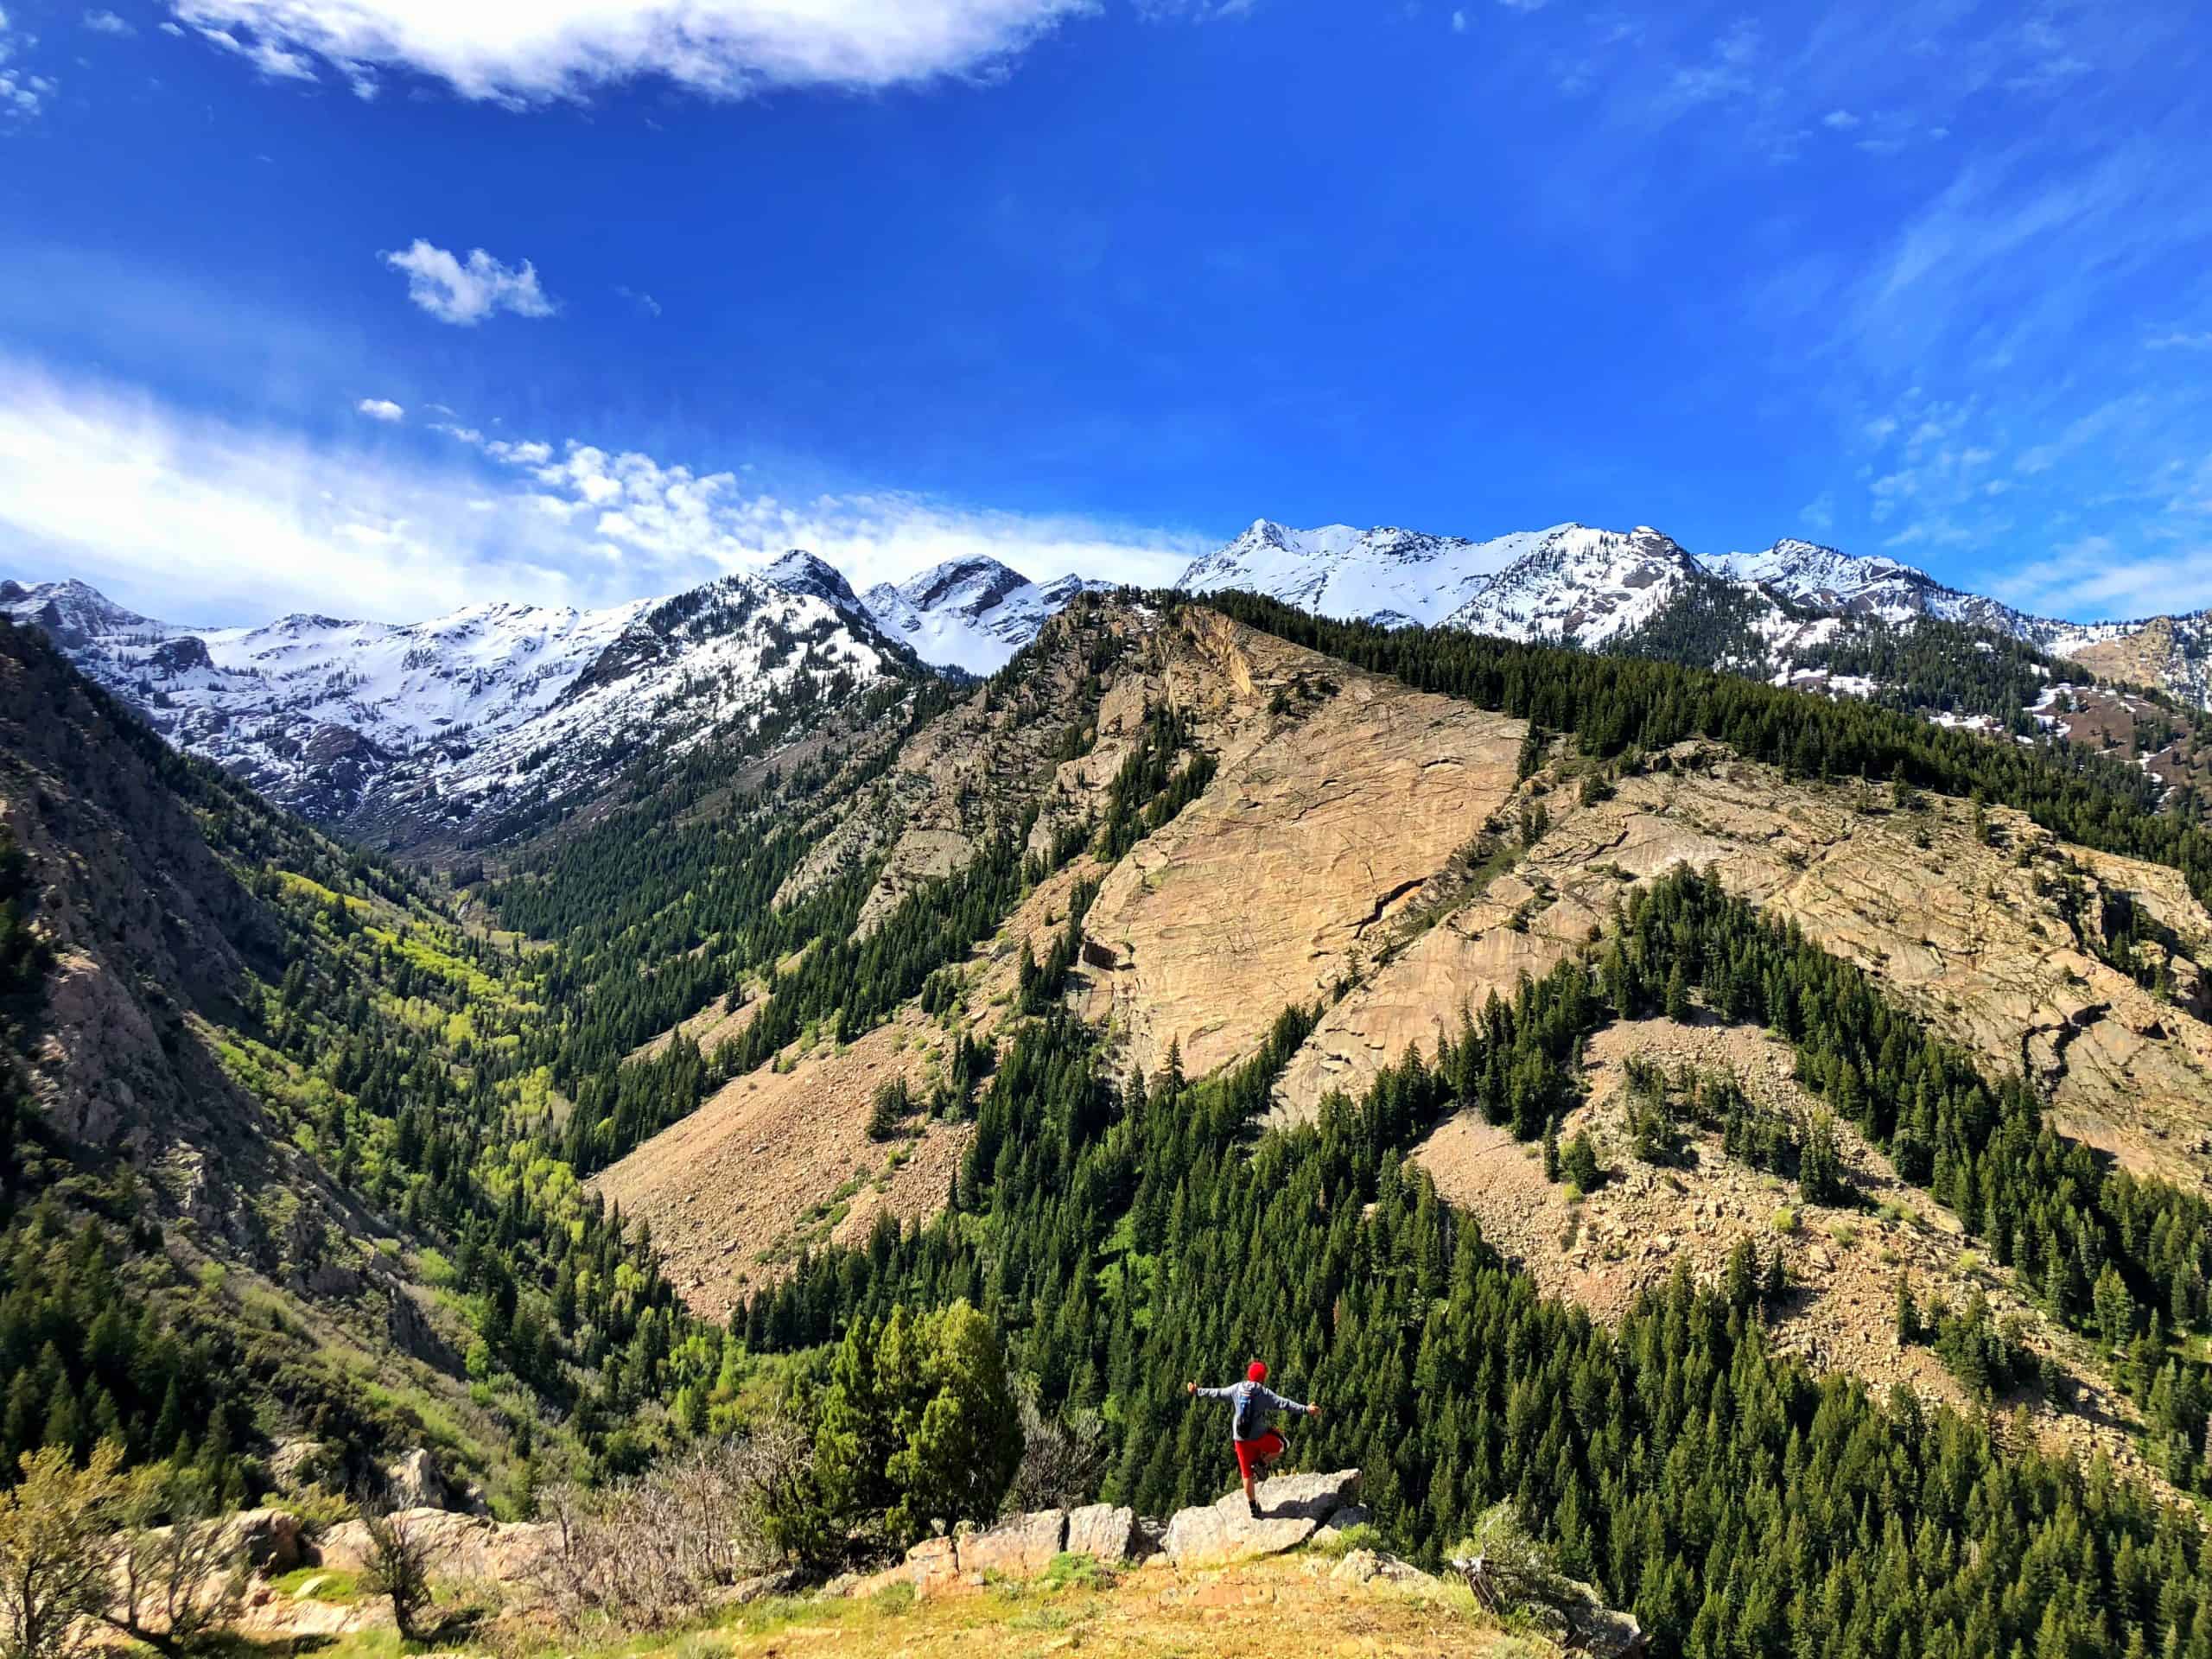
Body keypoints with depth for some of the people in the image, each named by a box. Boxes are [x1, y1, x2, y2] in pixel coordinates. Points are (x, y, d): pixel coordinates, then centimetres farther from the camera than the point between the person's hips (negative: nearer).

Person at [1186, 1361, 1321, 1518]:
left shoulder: (1237, 1388, 2)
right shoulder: (1264, 1393, -10)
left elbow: (1216, 1393, 10)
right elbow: (1284, 1404, -20)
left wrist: (1197, 1392, 24)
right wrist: (1305, 1410, -23)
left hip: (1240, 1437, 4)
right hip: (1259, 1436, -4)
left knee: (1247, 1473, 15)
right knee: (1282, 1445, 21)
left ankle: (1253, 1506, 18)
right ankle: (1261, 1463, 3)